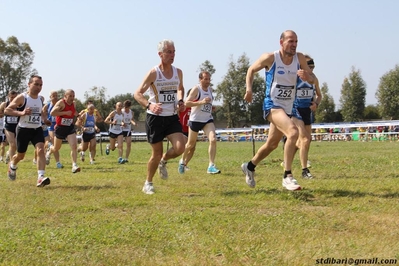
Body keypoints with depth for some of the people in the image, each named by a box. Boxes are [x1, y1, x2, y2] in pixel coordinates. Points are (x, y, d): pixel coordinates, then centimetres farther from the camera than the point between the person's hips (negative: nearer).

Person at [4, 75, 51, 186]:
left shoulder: (40, 99, 7)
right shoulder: (22, 98, -13)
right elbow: (7, 110, -14)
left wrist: (44, 119, 8)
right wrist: (21, 112, -29)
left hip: (37, 129, 4)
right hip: (23, 130, -4)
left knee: (41, 150, -19)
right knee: (20, 155, 10)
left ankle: (40, 178, -25)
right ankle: (12, 166, 46)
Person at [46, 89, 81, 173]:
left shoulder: (74, 104, 3)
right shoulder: (61, 103, -18)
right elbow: (52, 113, -30)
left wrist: (76, 114, 5)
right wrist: (65, 113, -30)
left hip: (70, 128, 4)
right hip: (60, 128, -4)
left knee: (74, 146, -17)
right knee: (56, 148, 15)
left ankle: (74, 165, -16)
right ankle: (49, 152, 51)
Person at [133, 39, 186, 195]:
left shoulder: (178, 72, 4)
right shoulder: (153, 73, -11)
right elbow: (137, 94, -10)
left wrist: (180, 101, 5)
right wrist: (149, 105, -29)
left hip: (172, 117, 4)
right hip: (155, 118, -4)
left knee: (180, 148, -15)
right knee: (157, 153, 1)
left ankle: (163, 162, 19)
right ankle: (148, 184, 23)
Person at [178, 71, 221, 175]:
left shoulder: (210, 89, 10)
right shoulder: (196, 89, -11)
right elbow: (186, 103, -21)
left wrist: (211, 107, 10)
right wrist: (201, 102, -29)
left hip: (208, 120, 4)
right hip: (195, 120, -4)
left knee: (213, 140, -20)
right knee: (191, 144, 11)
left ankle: (211, 166, -20)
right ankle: (183, 161, 39)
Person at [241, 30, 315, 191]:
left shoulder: (299, 58, -2)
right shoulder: (270, 58, -11)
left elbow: (313, 79, 1)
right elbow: (251, 70, 4)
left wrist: (307, 77, -22)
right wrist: (249, 89, -10)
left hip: (289, 108, 6)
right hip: (272, 105, -6)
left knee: (272, 144, 17)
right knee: (293, 132, -29)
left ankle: (250, 166, 42)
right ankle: (287, 176, -22)